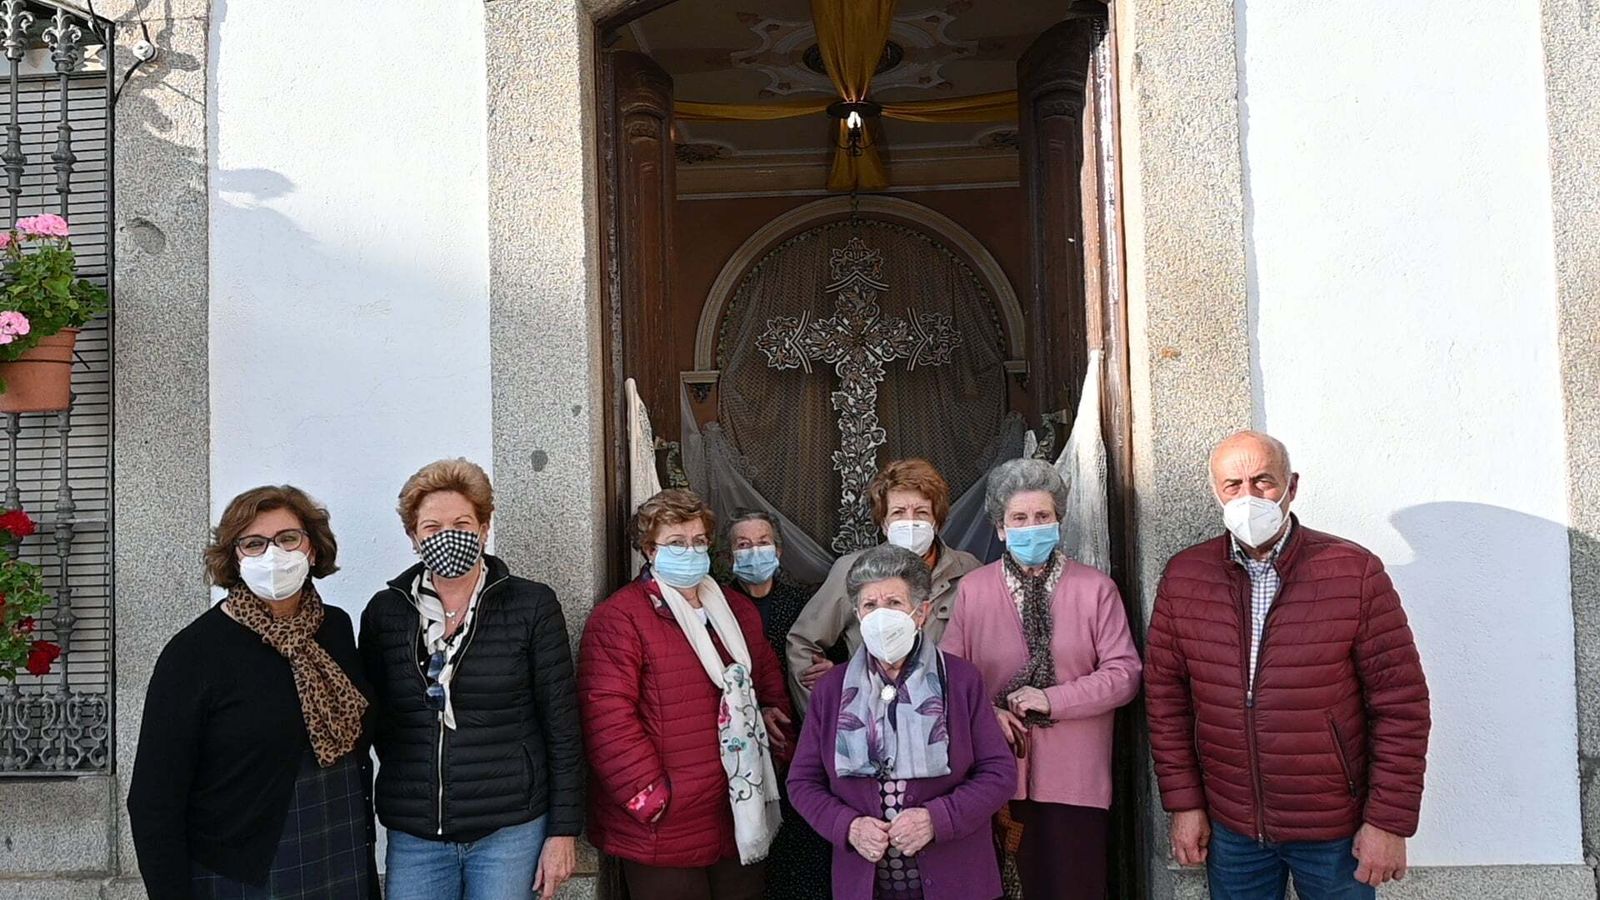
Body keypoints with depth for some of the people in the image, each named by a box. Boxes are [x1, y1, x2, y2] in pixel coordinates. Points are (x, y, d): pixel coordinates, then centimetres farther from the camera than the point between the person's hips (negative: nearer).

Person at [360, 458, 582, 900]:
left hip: (511, 829, -2)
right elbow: (373, 721, 11)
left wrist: (564, 831, -4)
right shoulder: (384, 612, 3)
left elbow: (562, 728, -3)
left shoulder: (532, 606, -3)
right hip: (413, 836, 2)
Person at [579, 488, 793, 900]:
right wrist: (650, 796, -19)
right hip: (665, 830, -7)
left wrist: (775, 728, 10)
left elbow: (769, 680, 26)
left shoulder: (737, 610, 14)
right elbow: (608, 715, -18)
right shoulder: (619, 618, -11)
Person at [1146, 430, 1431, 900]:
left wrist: (1390, 821, -8)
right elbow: (1166, 695, 3)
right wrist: (1184, 803, 2)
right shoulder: (1184, 577, -3)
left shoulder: (1355, 572, -11)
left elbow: (1401, 703, -8)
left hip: (1335, 831, -2)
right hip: (1229, 829, 2)